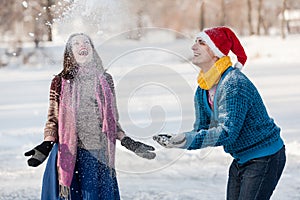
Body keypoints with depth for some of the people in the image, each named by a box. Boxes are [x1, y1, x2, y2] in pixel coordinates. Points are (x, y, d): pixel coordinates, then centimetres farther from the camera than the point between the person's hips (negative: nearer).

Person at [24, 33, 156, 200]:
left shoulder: (105, 80, 8)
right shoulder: (61, 82, 1)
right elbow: (53, 120, 2)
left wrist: (127, 142, 5)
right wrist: (47, 144, -14)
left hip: (99, 156, 2)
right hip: (68, 155, -2)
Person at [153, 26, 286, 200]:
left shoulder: (234, 84, -25)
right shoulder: (202, 90, 3)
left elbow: (228, 132, -30)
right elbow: (201, 129, 3)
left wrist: (190, 140, -39)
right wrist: (177, 139, -17)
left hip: (265, 159, -9)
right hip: (241, 159, 9)